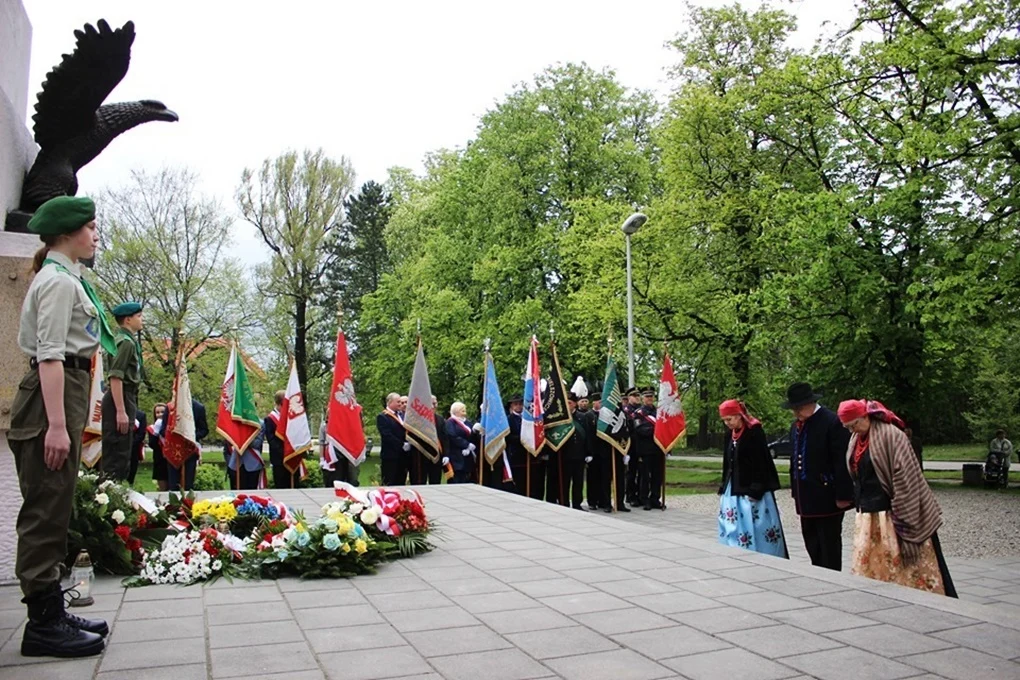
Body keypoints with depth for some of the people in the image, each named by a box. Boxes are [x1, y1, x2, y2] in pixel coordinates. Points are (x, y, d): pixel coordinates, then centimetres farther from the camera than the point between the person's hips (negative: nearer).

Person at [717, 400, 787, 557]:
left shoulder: (754, 432, -11)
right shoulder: (730, 435, 11)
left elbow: (761, 463, -15)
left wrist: (755, 491, -18)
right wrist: (723, 489, 15)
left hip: (751, 490, -7)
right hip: (733, 490, 7)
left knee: (756, 529, -8)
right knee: (732, 530, 6)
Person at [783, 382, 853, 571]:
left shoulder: (832, 422, -14)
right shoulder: (796, 426, 11)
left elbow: (842, 462, -16)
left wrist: (842, 495, -16)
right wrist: (794, 489, 16)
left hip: (827, 497, -8)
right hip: (806, 499, 8)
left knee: (829, 547, 2)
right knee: (813, 547, 15)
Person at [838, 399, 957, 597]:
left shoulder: (890, 435, -12)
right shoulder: (855, 441, 12)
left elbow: (904, 476, -16)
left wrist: (900, 515, -17)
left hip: (889, 515, -7)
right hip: (867, 519, 8)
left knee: (906, 565, 0)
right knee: (867, 569, 8)